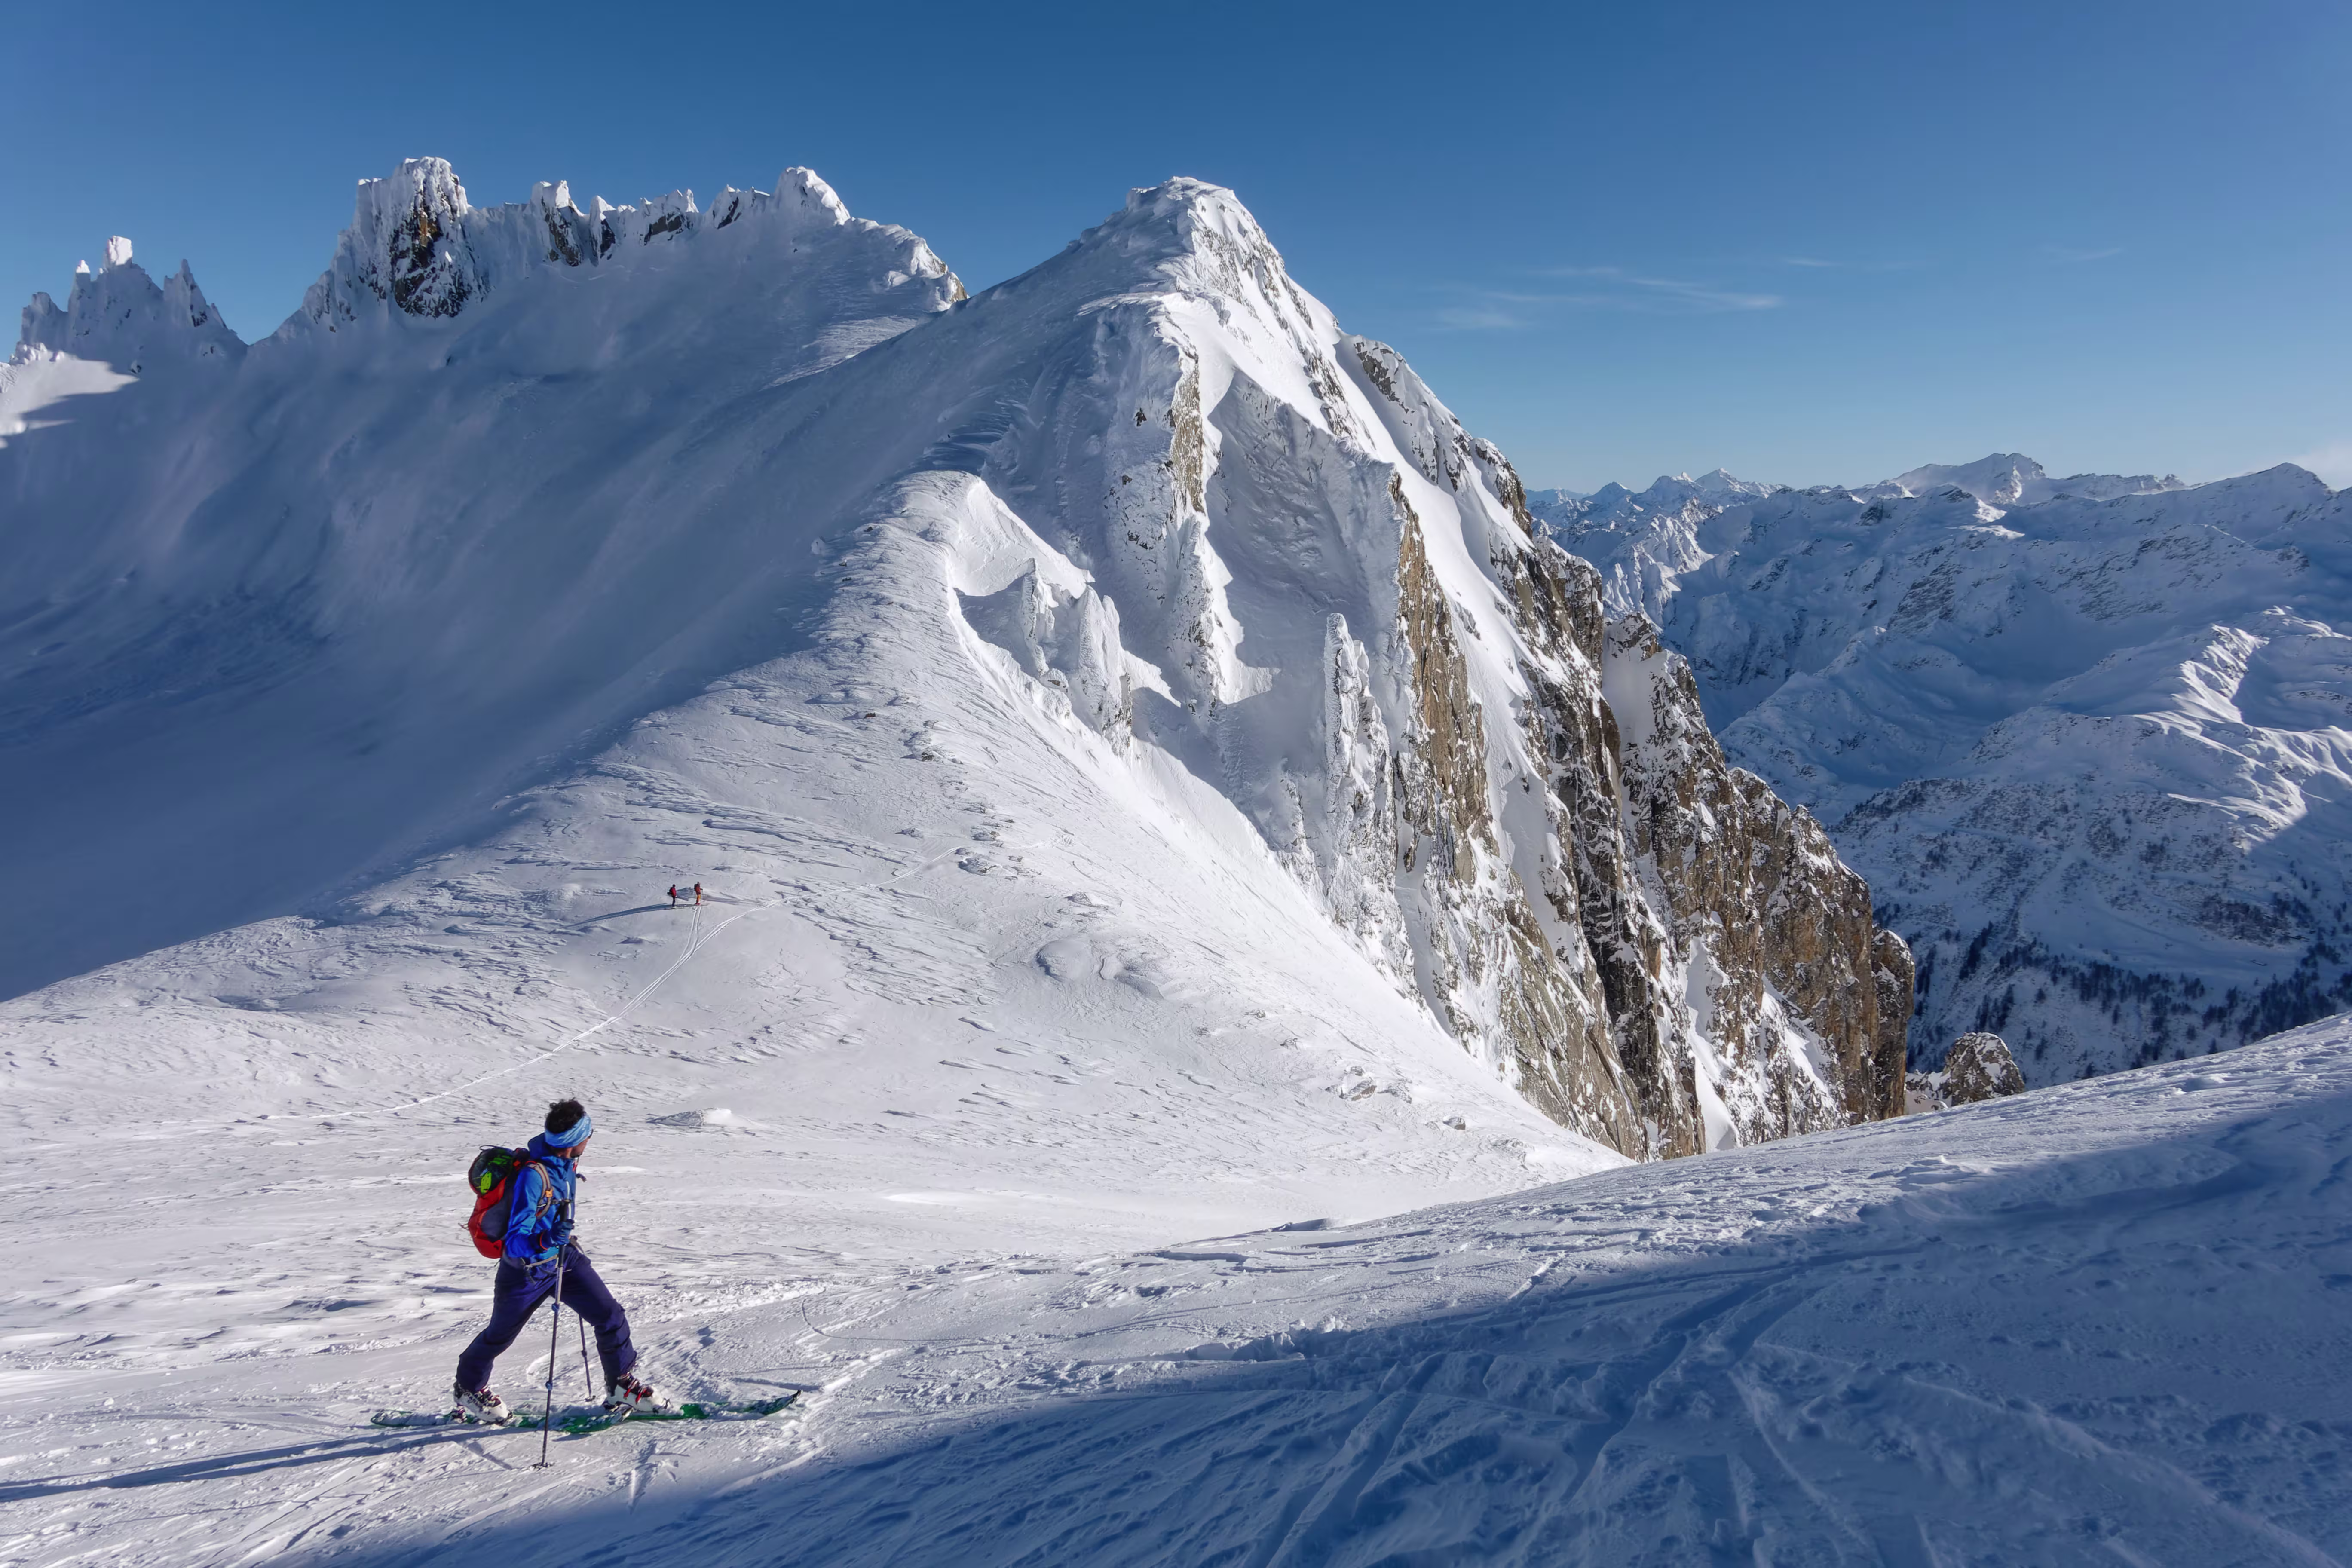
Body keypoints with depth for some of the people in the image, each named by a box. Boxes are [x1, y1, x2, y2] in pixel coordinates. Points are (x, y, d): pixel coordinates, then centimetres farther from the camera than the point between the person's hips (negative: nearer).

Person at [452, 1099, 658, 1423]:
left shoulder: (564, 1161, -11)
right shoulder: (533, 1177, -35)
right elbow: (514, 1243, -34)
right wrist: (548, 1240, -52)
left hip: (562, 1255, 6)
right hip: (527, 1269, -6)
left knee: (610, 1317, -1)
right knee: (500, 1335, 19)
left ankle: (621, 1387, 16)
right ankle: (469, 1389, 46)